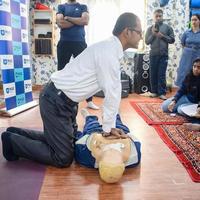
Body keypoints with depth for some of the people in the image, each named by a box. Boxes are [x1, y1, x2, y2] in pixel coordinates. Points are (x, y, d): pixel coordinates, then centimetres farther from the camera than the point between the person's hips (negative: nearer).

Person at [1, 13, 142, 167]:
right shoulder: (109, 52, -22)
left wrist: (110, 126, 10)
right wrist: (108, 128, -6)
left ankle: (18, 134, 27)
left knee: (68, 140, 20)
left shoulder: (110, 48, 9)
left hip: (63, 99, 10)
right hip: (56, 101, -10)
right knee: (63, 158, -3)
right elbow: (111, 94, -19)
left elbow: (114, 90, 10)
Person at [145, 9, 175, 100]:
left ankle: (162, 93, 2)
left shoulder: (167, 27, 5)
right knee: (153, 74, 5)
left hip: (163, 55, -1)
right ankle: (154, 91, 15)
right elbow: (147, 41, 4)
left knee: (162, 74, -1)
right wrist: (153, 34, -10)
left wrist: (162, 36, -10)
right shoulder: (150, 28, 7)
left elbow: (172, 40, 2)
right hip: (153, 54, 2)